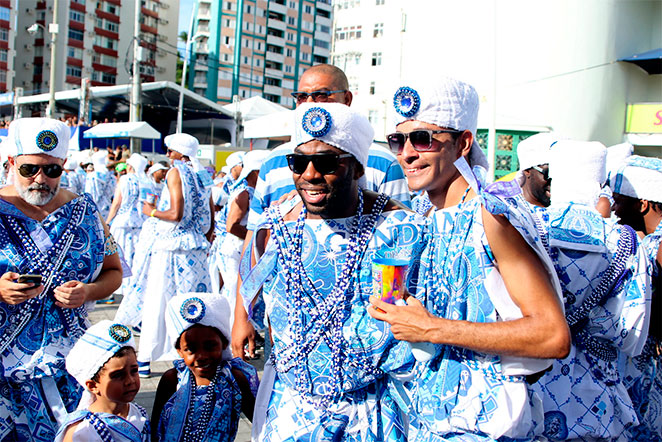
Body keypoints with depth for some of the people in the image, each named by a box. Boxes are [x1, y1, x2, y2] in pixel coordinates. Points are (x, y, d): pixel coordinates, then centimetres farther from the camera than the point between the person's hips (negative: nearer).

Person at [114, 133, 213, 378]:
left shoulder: (175, 172, -8)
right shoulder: (202, 175, 10)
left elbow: (176, 214, -18)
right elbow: (210, 222, 11)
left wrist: (151, 211, -3)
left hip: (167, 246, -6)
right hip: (193, 250, 6)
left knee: (156, 303, 0)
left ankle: (145, 360, 6)